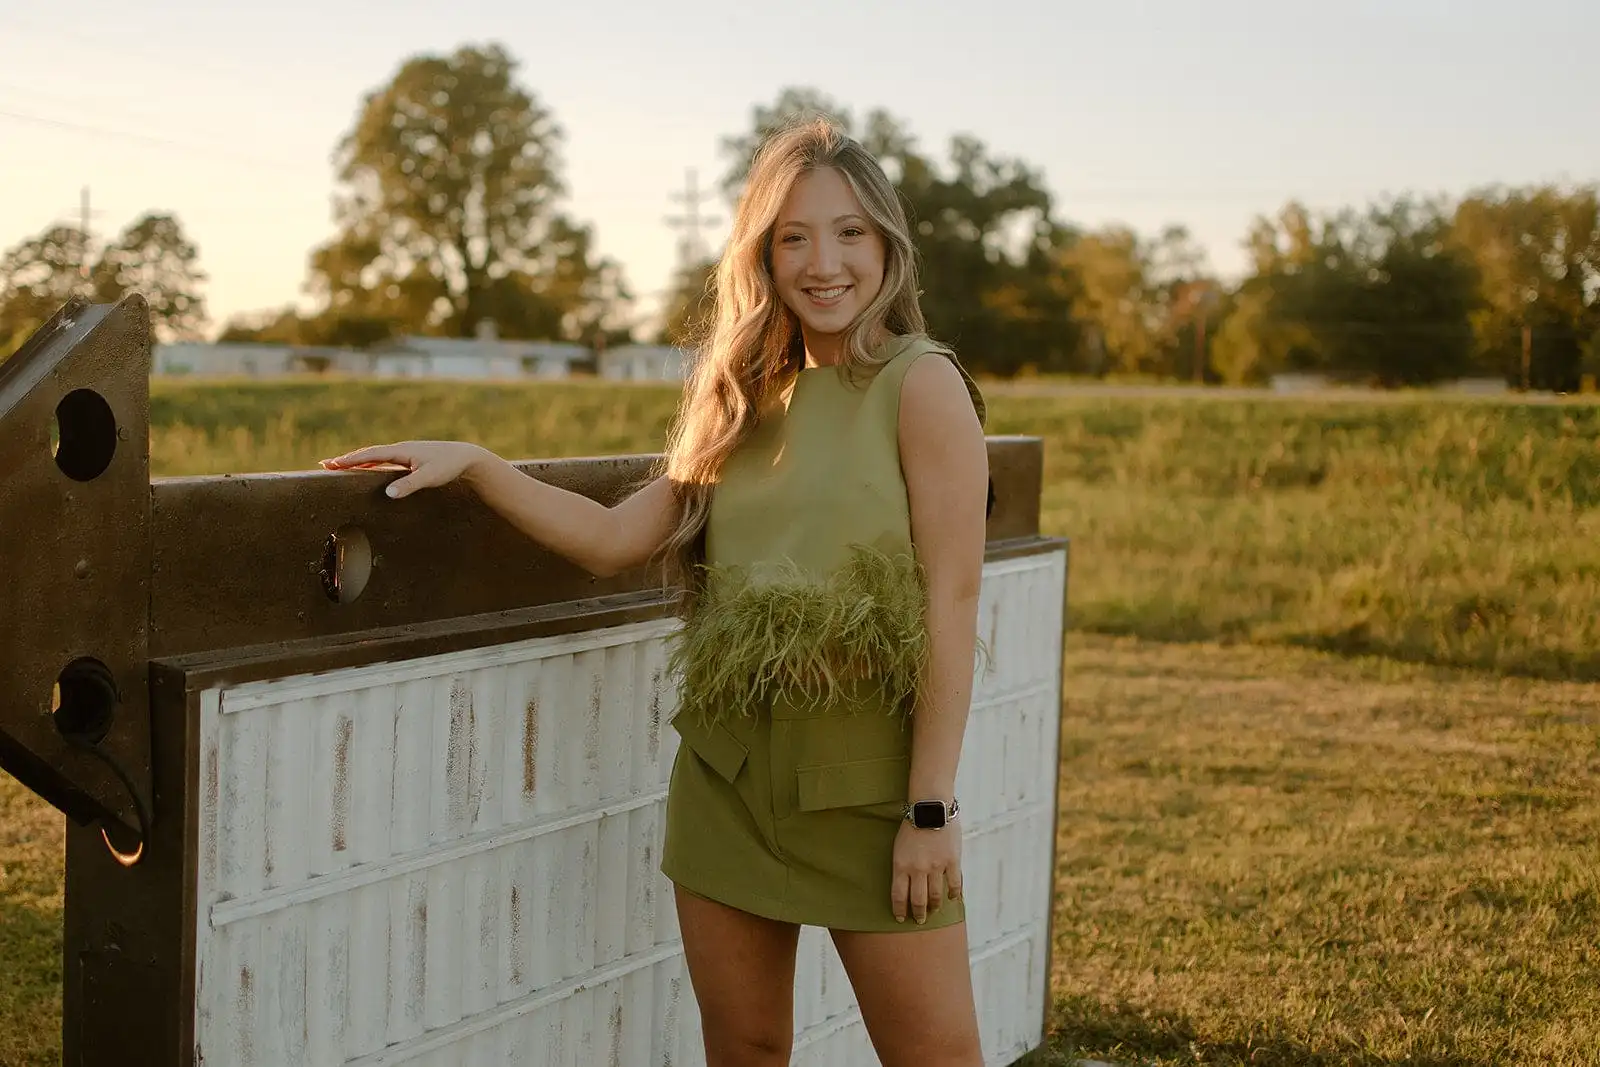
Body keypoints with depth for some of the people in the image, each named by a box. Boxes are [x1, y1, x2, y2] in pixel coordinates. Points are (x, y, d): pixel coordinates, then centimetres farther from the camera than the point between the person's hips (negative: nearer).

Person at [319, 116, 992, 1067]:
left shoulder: (921, 385, -8)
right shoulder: (745, 401, 10)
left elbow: (952, 603, -12)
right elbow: (612, 539, 9)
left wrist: (933, 807, -14)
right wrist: (471, 463, 0)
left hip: (868, 777, -5)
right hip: (728, 773, 6)